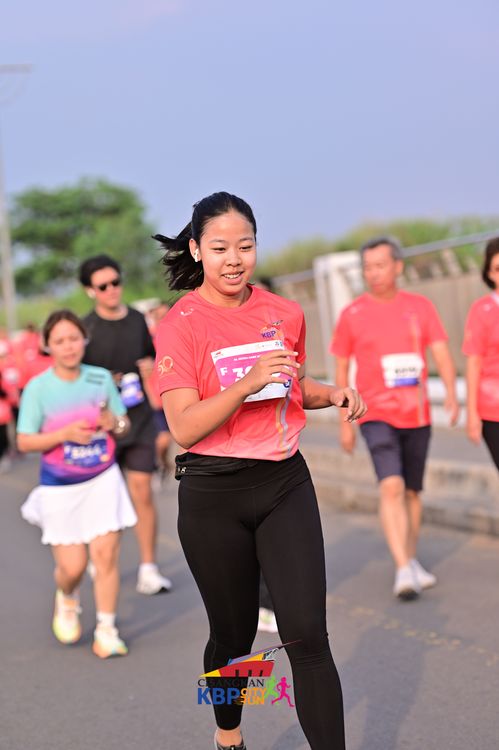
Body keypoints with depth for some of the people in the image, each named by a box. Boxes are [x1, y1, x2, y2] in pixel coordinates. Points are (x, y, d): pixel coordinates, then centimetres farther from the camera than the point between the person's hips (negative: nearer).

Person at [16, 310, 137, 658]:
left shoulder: (102, 378, 0)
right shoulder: (38, 388, -8)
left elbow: (124, 424, 10)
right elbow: (25, 442, -9)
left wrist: (114, 422, -14)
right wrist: (66, 433, -22)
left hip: (103, 480, 2)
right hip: (60, 488, -1)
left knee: (106, 554, -6)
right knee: (73, 566, -1)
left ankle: (106, 631, 5)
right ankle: (67, 600, 35)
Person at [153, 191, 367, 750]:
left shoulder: (284, 314, 4)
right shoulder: (180, 324, -9)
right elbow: (184, 428, -16)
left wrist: (331, 394, 1)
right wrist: (247, 383, -28)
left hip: (284, 483, 3)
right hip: (213, 497, -3)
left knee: (307, 635, -7)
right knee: (234, 633, 12)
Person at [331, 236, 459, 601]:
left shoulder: (421, 307, 2)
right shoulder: (352, 314, -1)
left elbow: (442, 355, -3)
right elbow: (341, 369, 5)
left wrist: (452, 395, -21)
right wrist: (345, 423, 5)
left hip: (417, 416, 3)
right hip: (377, 415, -3)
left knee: (412, 491, 13)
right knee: (392, 487, -19)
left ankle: (411, 561, 30)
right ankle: (403, 570, -21)